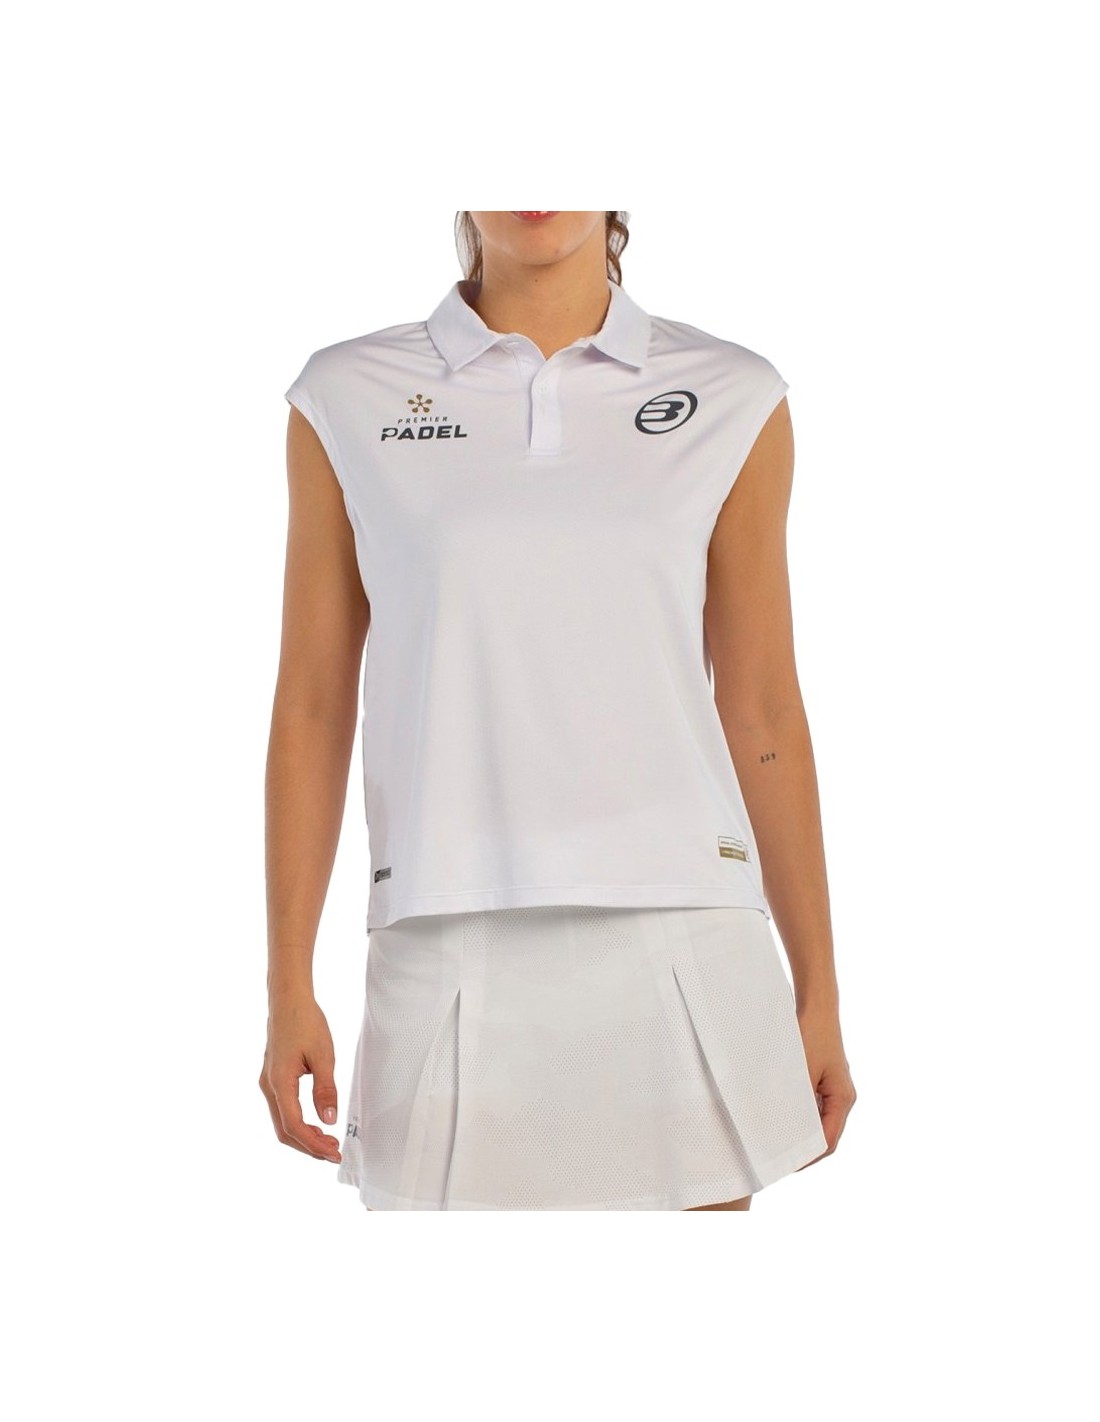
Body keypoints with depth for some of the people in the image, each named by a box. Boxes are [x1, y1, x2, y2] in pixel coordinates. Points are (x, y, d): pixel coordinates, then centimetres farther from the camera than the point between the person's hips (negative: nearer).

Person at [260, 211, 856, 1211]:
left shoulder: (736, 403, 6)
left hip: (677, 959, 1)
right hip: (451, 967, 0)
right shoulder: (347, 401, 5)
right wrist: (289, 989, 3)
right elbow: (313, 706, 6)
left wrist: (818, 993, 9)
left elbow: (763, 713, 8)